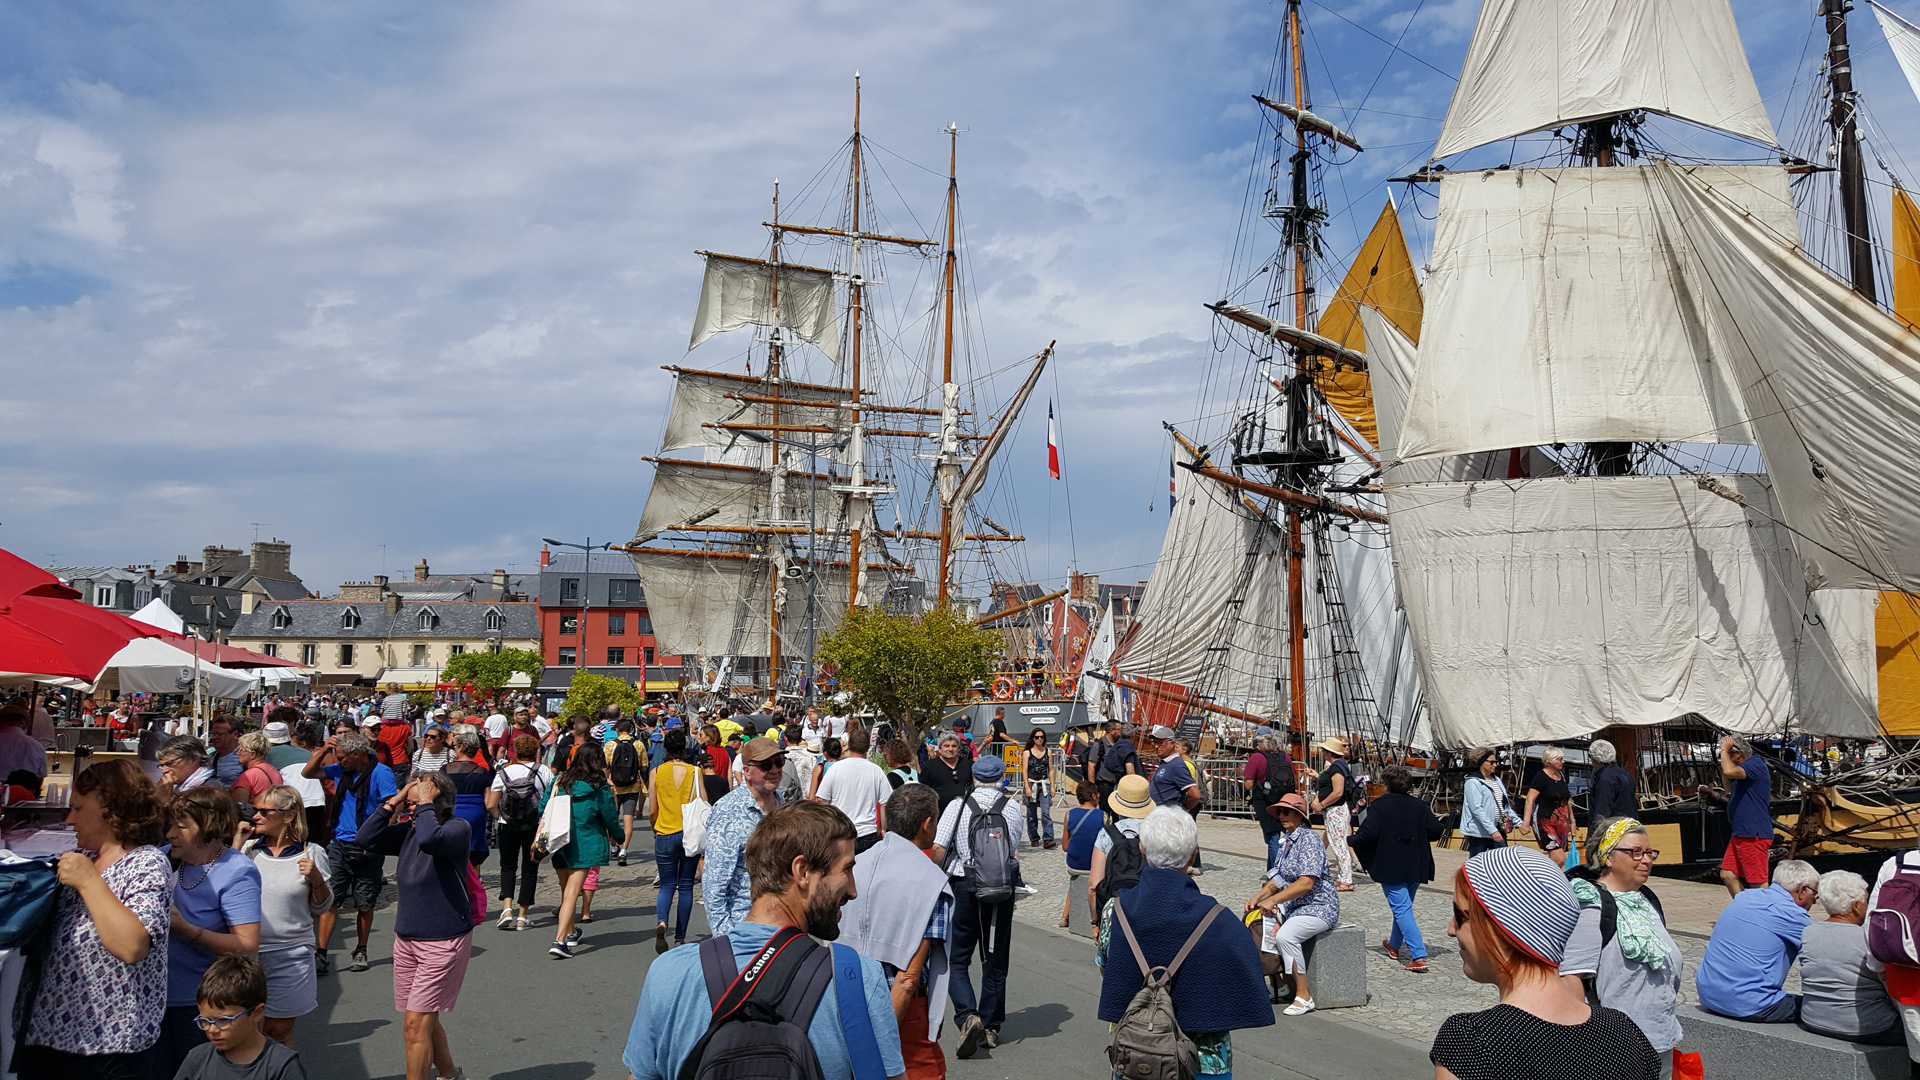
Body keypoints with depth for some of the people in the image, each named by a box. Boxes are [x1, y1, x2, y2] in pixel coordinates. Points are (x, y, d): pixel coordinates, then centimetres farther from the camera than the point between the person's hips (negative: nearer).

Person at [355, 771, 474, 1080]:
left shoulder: (457, 828, -14)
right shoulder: (409, 828, 6)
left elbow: (429, 840, -34)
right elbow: (366, 839, -1)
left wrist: (426, 804, -21)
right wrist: (392, 803, -6)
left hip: (444, 941, -8)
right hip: (406, 938, 8)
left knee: (416, 1026, -9)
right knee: (425, 1021, 18)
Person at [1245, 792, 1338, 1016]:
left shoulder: (1309, 839, -16)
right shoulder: (1286, 841, 11)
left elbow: (1306, 883, -24)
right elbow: (1276, 881, 14)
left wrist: (1273, 900, -26)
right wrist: (1257, 898, -3)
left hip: (1319, 906, -9)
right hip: (1293, 905, 9)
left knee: (1285, 935, -31)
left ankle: (1304, 996, -19)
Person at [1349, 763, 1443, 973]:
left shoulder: (1379, 806, -10)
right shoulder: (1420, 806, 4)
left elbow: (1369, 833, -17)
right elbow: (1436, 830, -1)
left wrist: (1351, 841, 0)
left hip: (1390, 867, -6)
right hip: (1415, 867, 6)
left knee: (1402, 909, -6)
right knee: (1403, 906, 23)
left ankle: (1419, 957, -17)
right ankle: (1394, 945, 40)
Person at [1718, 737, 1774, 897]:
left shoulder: (1755, 764, -12)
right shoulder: (1744, 770, 19)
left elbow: (1729, 771, -31)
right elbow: (1730, 794, 31)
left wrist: (1724, 749, -15)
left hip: (1754, 835, -10)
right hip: (1741, 835, 10)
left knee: (1758, 883, -5)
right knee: (1727, 875, 9)